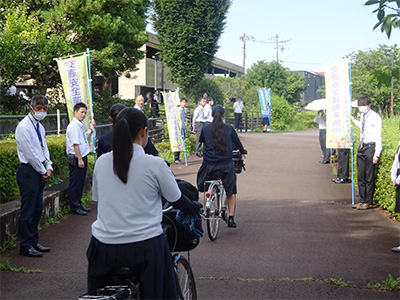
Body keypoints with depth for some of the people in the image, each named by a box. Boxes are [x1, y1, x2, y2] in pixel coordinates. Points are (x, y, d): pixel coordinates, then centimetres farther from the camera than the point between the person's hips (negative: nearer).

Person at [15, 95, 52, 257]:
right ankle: (25, 246, 3)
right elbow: (30, 153, -16)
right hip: (28, 172, -9)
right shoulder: (24, 127, -14)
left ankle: (34, 242, 22)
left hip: (40, 172, 9)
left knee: (37, 209, 13)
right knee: (28, 210, -5)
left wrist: (48, 167, 6)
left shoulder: (40, 127, 14)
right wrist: (43, 171, -9)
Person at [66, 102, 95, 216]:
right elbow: (75, 144, -21)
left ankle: (78, 205, 25)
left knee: (80, 183, 16)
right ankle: (74, 207, 4)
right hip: (76, 159, -10)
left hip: (82, 157, 10)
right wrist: (79, 159, -22)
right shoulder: (73, 125, -16)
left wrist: (91, 128, 23)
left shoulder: (80, 125, 15)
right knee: (75, 184, -2)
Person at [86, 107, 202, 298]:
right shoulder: (155, 164, -9)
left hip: (104, 245, 4)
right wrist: (195, 207, 24)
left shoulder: (101, 162, 2)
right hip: (143, 245, -3)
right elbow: (177, 202, 3)